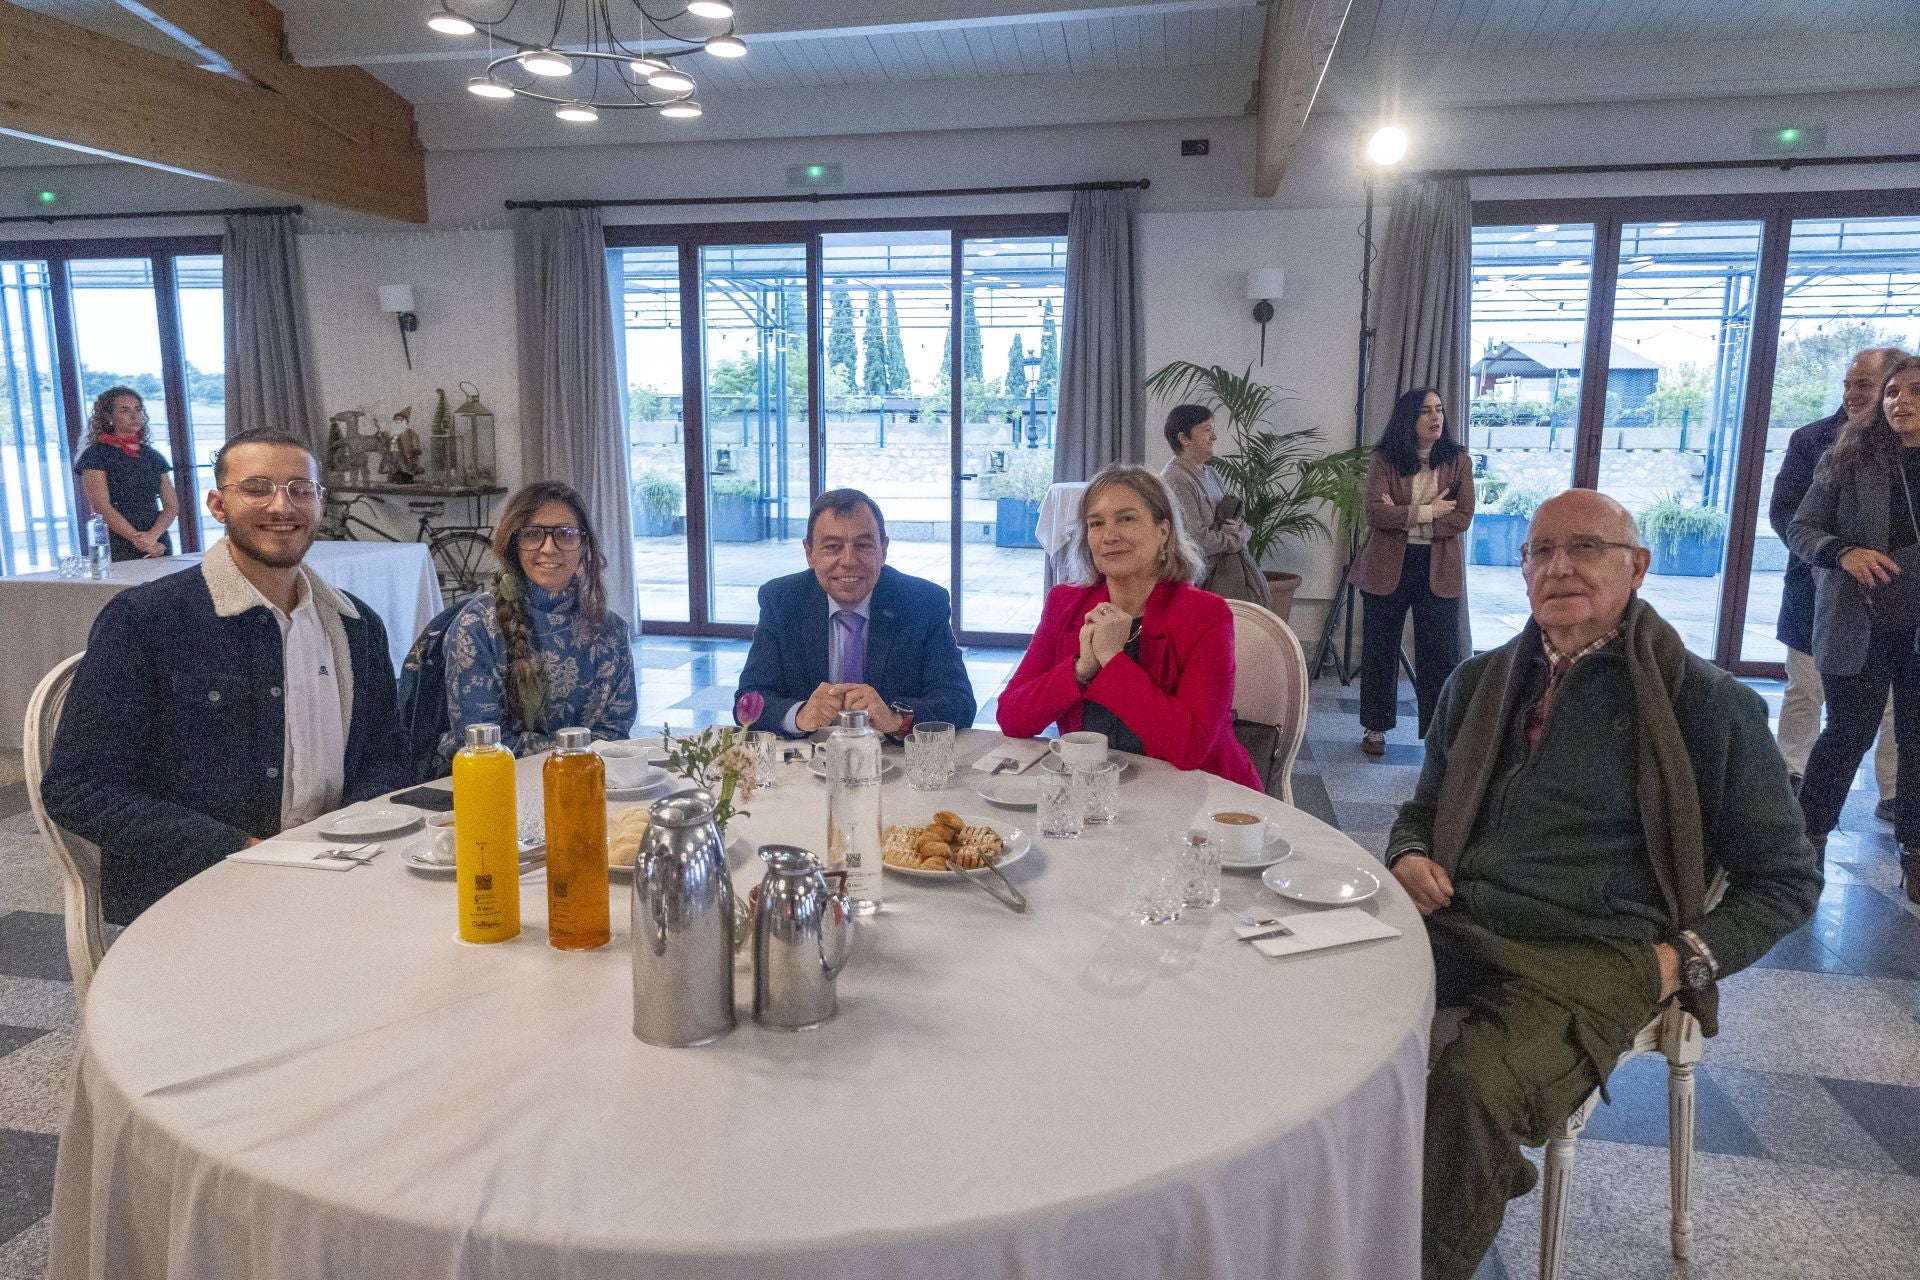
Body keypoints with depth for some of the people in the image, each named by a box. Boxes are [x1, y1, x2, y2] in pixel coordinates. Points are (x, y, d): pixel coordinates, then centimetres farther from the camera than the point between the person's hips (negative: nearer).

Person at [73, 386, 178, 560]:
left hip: (158, 546, 4)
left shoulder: (153, 456, 13)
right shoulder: (95, 455, 0)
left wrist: (152, 536, -13)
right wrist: (139, 542, -18)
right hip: (118, 550, -4)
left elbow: (172, 506, 5)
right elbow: (102, 508, -10)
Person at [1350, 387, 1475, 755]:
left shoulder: (1458, 461, 2)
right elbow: (1375, 512, -13)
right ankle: (1375, 727, 22)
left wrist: (1402, 517, -13)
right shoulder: (1383, 459, -2)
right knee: (1380, 648, 9)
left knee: (1441, 652, 0)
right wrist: (1428, 512, -14)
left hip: (1438, 569, 0)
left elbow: (1462, 518, -8)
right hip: (1388, 567, 0)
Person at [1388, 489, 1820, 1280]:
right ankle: (1484, 1173, 3)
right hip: (1454, 929, 5)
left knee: (1473, 1089, -32)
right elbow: (1423, 809, 26)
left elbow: (1784, 878, 9)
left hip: (1592, 959, -4)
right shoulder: (1480, 683, 15)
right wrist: (1408, 857, 3)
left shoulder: (1705, 703, 2)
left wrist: (1690, 958, -7)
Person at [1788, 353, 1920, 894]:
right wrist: (1843, 552, -20)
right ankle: (1809, 837, 19)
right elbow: (1800, 527, -1)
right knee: (1849, 734, 2)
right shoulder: (1848, 458, -1)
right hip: (1856, 624, -2)